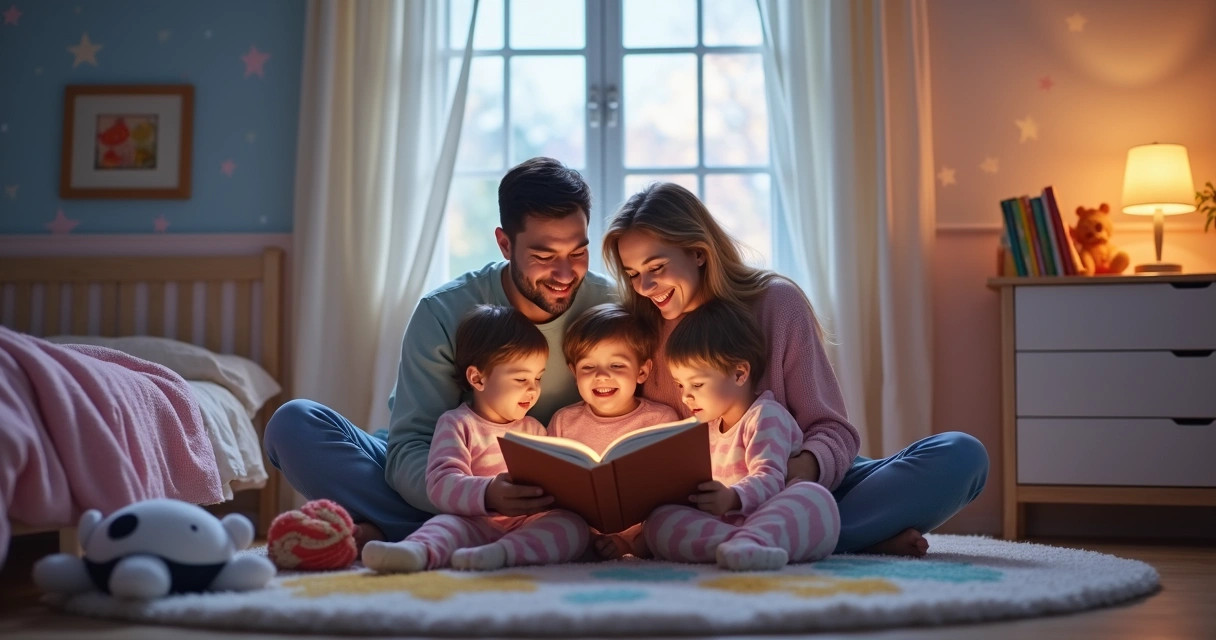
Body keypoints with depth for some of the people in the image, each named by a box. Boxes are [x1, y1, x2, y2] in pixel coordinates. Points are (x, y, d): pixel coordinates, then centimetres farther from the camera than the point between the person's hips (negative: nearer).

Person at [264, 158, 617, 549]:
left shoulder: (611, 308, -10)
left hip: (556, 499, 1)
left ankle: (386, 535, -27)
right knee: (295, 423, -19)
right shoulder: (444, 313, -13)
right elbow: (409, 448, -18)